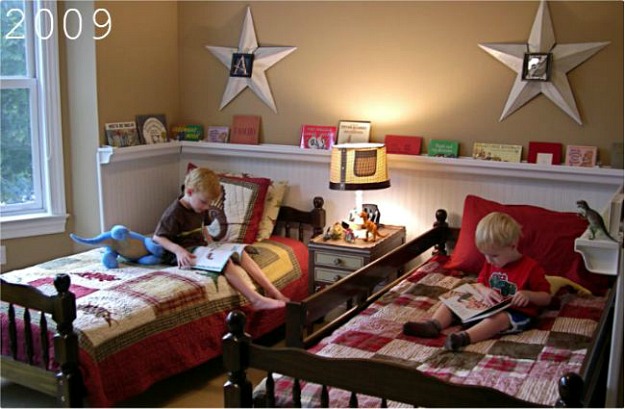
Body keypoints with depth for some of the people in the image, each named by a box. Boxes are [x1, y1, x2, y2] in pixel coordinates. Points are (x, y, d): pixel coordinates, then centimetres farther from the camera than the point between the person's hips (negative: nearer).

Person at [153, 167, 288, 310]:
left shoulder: (200, 208, 11)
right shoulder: (174, 213, -16)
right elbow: (157, 238, -18)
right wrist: (178, 250, -32)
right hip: (184, 254, -9)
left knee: (241, 253, -7)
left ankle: (273, 292, -10)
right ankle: (256, 299, -32)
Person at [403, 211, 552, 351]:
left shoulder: (531, 267, -10)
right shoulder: (490, 263, 8)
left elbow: (546, 298, -5)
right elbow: (479, 283, 16)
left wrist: (528, 295, -26)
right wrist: (484, 291, -8)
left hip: (515, 314, -7)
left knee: (499, 318, -40)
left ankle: (465, 337, -60)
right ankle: (433, 324, -29)